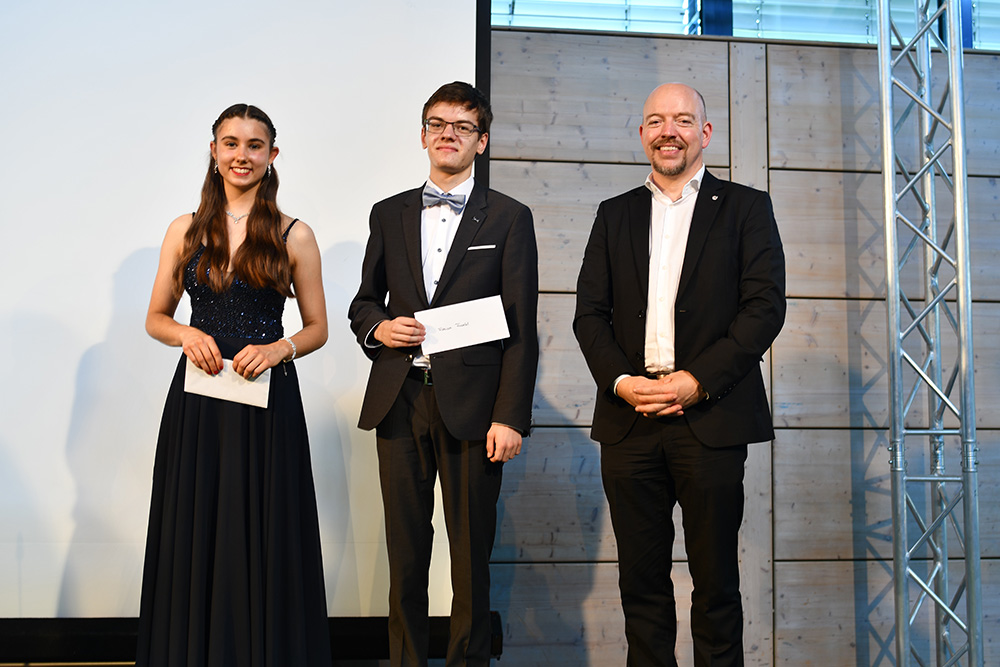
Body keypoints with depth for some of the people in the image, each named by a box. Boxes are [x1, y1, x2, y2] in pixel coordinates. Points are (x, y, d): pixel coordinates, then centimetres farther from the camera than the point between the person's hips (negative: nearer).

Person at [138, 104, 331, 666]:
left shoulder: (295, 236, 2)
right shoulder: (186, 231, 7)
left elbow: (317, 329, 7)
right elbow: (156, 318, 13)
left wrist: (277, 349, -12)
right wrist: (188, 335, -8)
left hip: (269, 403, -2)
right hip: (197, 405, 2)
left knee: (264, 543, 2)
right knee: (194, 540, 6)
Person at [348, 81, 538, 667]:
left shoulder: (509, 218, 4)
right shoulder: (390, 214, 14)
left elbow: (521, 328, -1)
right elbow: (364, 300, 21)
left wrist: (511, 417, -9)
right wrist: (377, 328, -3)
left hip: (472, 406, -3)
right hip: (400, 401, 3)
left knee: (471, 552, 4)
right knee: (405, 548, 8)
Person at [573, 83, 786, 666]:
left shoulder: (746, 207, 7)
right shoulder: (615, 215, 16)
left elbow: (766, 305, -3)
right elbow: (590, 312, 10)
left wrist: (698, 381, -13)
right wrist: (620, 380, -7)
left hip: (712, 417, -2)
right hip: (629, 419, 3)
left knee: (716, 579, 5)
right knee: (641, 580, 8)